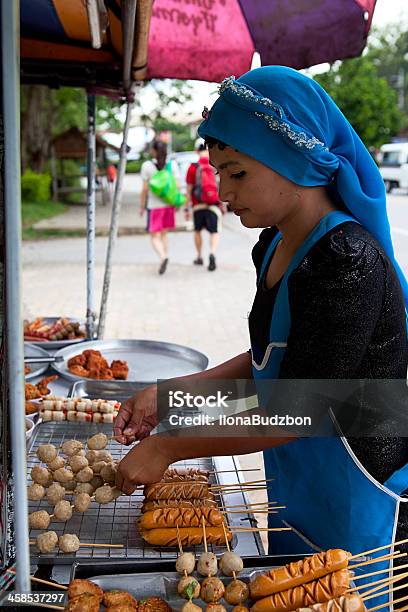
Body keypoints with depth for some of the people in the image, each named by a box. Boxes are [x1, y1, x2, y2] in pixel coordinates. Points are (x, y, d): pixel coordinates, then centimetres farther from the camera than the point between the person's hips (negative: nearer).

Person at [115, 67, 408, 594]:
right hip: (296, 494, 8)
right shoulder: (276, 246, 0)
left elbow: (290, 413, -25)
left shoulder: (348, 263, -28)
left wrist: (170, 448, -16)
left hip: (358, 515, -8)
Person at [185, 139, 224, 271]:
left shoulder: (193, 166, -4)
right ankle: (212, 254, -22)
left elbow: (189, 189, -2)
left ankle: (199, 257, 27)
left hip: (198, 205, 1)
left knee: (197, 231, 19)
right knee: (214, 233, 2)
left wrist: (187, 208, 4)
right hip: (213, 205, -1)